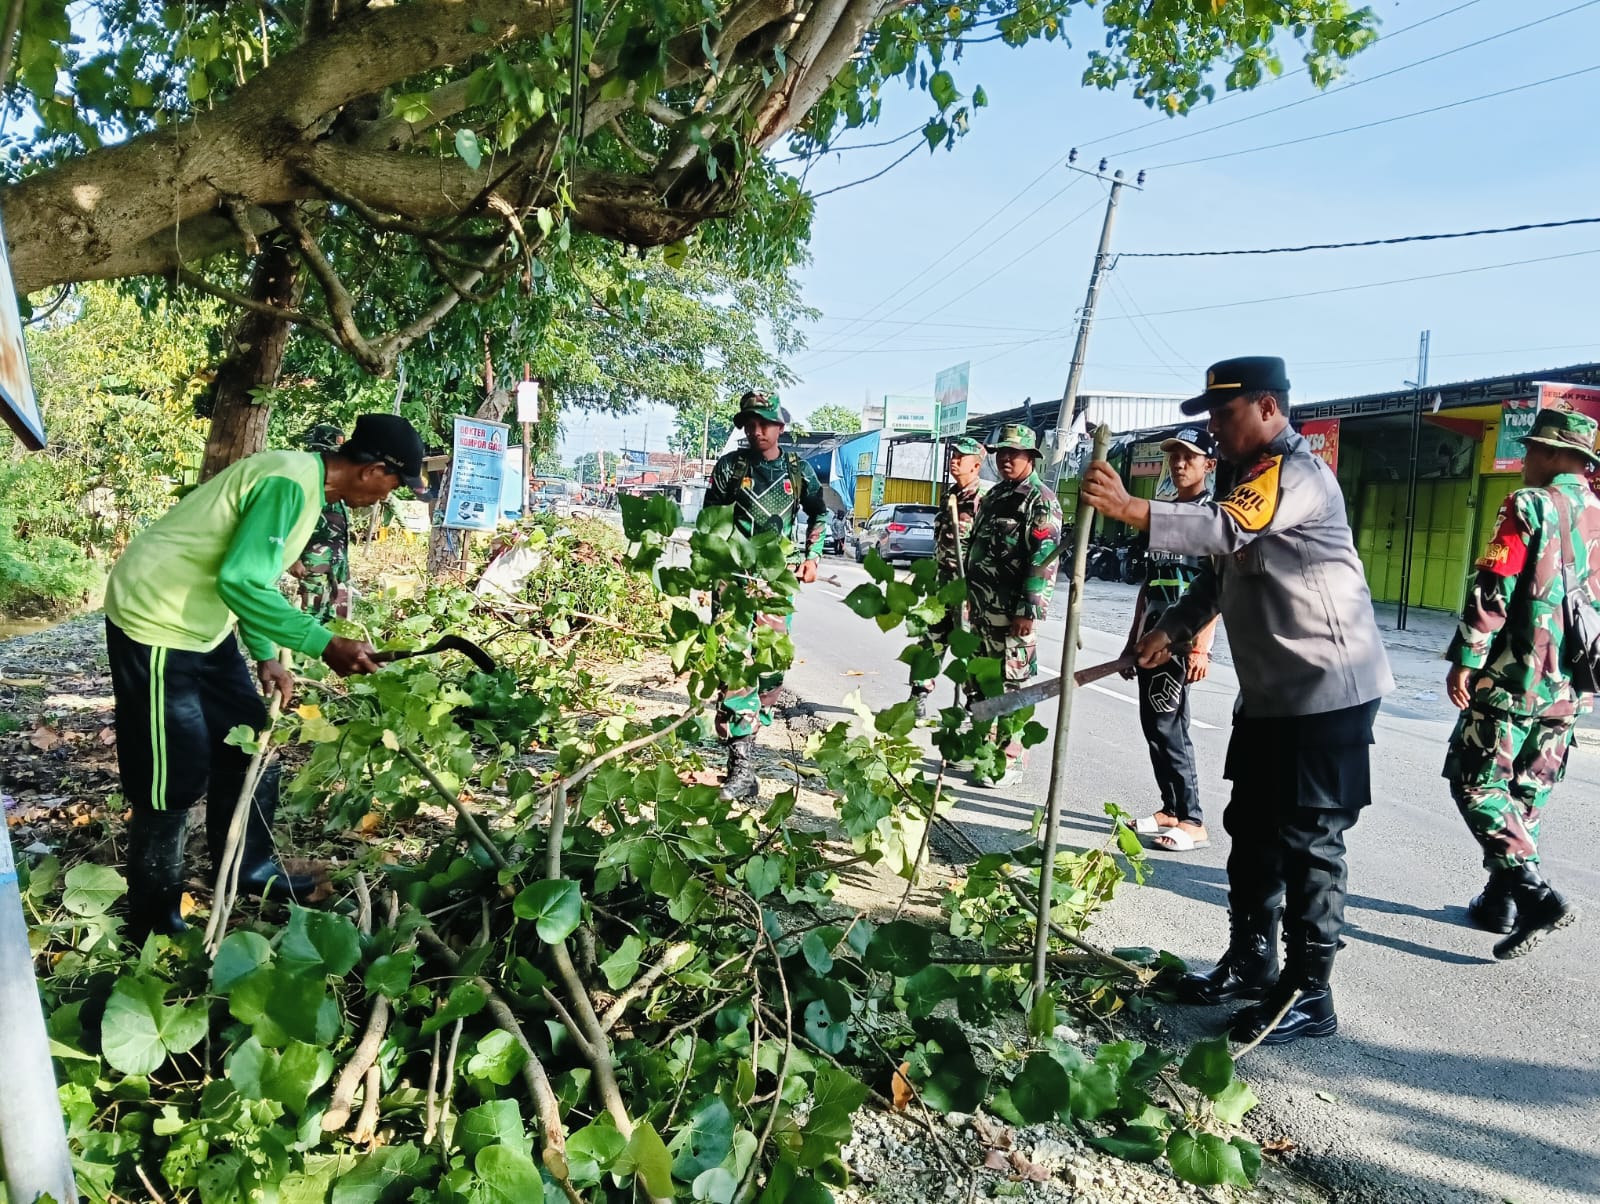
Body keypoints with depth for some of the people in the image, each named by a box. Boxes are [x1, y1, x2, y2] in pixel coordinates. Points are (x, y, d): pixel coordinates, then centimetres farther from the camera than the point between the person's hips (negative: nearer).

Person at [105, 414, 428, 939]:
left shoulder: (304, 479, 7)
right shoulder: (290, 483, -23)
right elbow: (241, 581, -30)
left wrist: (266, 657, 9)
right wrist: (326, 645, -28)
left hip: (197, 622, 10)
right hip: (156, 619, -10)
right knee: (174, 774, -2)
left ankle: (249, 868, 30)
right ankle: (153, 920, 14)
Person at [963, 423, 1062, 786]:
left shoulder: (1041, 501, -9)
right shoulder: (994, 495, 18)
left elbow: (1044, 560, -17)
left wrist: (1028, 611, -21)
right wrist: (969, 596, 19)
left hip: (1013, 613, -9)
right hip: (983, 609, 9)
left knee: (1012, 684, -3)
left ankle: (1009, 759, 4)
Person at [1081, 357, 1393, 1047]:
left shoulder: (1298, 472, -15)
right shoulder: (1255, 477, 17)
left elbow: (1229, 528, -35)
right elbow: (1221, 569, 22)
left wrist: (1128, 509, -44)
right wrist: (1170, 630, 10)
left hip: (1327, 690, -10)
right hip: (1272, 691, 10)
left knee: (1308, 839, -2)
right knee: (1252, 828, 15)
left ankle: (1308, 995, 11)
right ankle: (1251, 964, 29)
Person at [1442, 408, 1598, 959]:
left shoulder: (1530, 505, -9)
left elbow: (1493, 589, -16)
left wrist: (1464, 660, -13)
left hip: (1515, 677, -7)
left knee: (1476, 784, -2)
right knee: (1527, 793, 14)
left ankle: (1534, 894, -13)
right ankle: (1500, 899, 20)